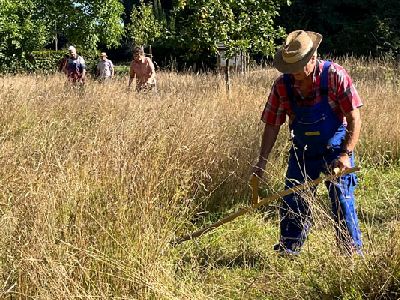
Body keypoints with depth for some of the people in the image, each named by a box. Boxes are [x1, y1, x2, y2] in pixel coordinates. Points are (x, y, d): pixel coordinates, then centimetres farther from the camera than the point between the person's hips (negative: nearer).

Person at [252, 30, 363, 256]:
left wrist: (346, 154, -25)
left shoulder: (335, 76, -18)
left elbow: (354, 119, -16)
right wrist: (262, 161, -6)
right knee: (292, 203, 5)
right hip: (302, 152, 4)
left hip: (335, 150, -3)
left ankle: (354, 253, 8)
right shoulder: (282, 85, -9)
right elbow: (272, 126, -1)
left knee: (343, 202, -6)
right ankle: (287, 252, 20)